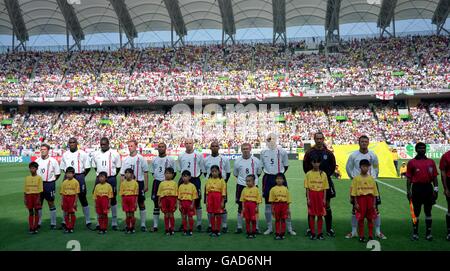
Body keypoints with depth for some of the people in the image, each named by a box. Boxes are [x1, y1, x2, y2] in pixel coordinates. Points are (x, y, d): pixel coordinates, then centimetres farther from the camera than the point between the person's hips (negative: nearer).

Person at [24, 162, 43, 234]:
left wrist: (38, 198, -11)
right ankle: (31, 228, 10)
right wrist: (24, 198, 5)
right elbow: (25, 189, 9)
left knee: (36, 212, 2)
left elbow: (40, 189, -6)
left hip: (36, 195, -3)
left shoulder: (39, 178, -4)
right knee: (30, 212, 6)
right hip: (29, 195, 3)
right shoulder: (27, 178, 7)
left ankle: (35, 227, 9)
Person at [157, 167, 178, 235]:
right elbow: (159, 194, 10)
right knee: (166, 214, 4)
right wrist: (159, 202, 4)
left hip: (172, 198, -1)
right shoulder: (162, 183, 9)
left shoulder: (174, 183, 6)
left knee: (171, 214, 0)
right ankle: (167, 229, 11)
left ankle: (171, 229, 9)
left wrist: (176, 203, 1)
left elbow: (176, 194, 5)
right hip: (164, 198, 1)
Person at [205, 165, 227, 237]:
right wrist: (206, 201, 4)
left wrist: (222, 202, -7)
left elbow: (223, 192, -3)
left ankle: (218, 230, 12)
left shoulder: (221, 180, -2)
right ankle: (213, 230, 16)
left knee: (218, 215, 3)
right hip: (210, 197, 3)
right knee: (211, 214, 6)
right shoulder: (209, 180, 7)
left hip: (218, 197, -3)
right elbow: (207, 191, 9)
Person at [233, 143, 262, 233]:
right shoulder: (237, 161, 0)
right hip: (241, 186, 0)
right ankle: (239, 227, 15)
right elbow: (235, 174, 12)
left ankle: (256, 227, 11)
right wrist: (243, 180, 8)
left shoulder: (256, 160, -1)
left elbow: (259, 173, 12)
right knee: (241, 207, 6)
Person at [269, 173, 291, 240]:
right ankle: (277, 234, 11)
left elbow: (288, 200, 6)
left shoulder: (285, 189, 4)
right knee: (277, 220, 5)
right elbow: (271, 200, 1)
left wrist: (288, 209, 4)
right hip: (276, 205, -1)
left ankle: (282, 234, 12)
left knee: (283, 220, 4)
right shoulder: (273, 189, 1)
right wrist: (272, 209, -2)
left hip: (284, 205, 1)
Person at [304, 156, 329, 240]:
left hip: (320, 195, 1)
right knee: (312, 215, 3)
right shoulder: (308, 174, 1)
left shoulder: (323, 174, 3)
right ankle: (312, 233, 11)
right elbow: (307, 187, 1)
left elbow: (325, 188, 4)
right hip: (312, 195, -1)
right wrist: (308, 198, -5)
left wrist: (324, 199, -2)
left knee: (320, 215, 3)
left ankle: (320, 233, 12)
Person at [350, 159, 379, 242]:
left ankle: (371, 236, 16)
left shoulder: (371, 178, 6)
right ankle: (361, 236, 10)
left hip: (370, 198, 2)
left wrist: (374, 203, 3)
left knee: (370, 218, 6)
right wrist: (356, 203, -7)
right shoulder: (356, 178, -2)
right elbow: (354, 192, -3)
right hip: (361, 198, -2)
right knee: (360, 218, 1)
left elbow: (374, 192, 8)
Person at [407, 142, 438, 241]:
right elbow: (409, 178, 1)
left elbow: (434, 177, 8)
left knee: (428, 211, 7)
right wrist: (408, 191, -4)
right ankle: (415, 233, 11)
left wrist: (435, 189, 0)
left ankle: (428, 233, 15)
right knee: (416, 211, 4)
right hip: (417, 188, -2)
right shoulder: (411, 162, 2)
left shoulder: (431, 162, 8)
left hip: (428, 188, 2)